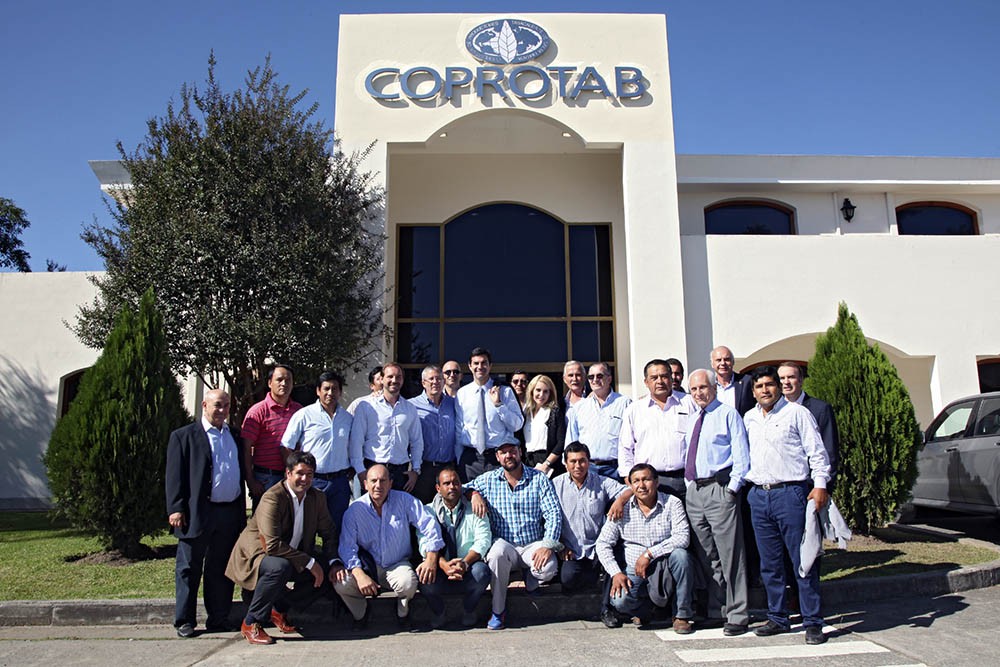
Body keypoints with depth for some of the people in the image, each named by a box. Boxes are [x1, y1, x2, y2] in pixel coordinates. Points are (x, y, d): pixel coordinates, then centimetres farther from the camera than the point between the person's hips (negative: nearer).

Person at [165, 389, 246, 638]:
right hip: (198, 513, -4)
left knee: (221, 570, 12)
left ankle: (219, 619, 21)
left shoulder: (235, 437, 16)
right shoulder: (184, 436, 2)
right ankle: (184, 620, 16)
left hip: (230, 512, 4)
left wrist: (242, 511, 12)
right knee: (189, 569, 5)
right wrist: (176, 509, -12)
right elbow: (174, 475, -4)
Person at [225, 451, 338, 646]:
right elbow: (272, 545, -30)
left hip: (292, 557, 7)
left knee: (326, 572, -11)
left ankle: (280, 609, 9)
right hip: (256, 555, -7)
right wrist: (309, 562, -28)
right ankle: (251, 623, -15)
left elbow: (328, 534, 7)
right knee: (280, 567, -37)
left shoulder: (317, 498, -2)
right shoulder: (272, 498, -24)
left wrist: (334, 563, -11)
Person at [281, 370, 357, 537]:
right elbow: (287, 447, -2)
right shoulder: (304, 415, -3)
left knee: (337, 528, 9)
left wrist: (352, 470, 8)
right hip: (311, 481, -3)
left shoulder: (348, 418, 9)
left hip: (340, 481, 3)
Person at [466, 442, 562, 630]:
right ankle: (498, 610, -16)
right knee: (497, 553, -34)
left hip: (533, 544, 0)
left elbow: (554, 515, -5)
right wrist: (474, 494, -11)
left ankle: (531, 577, 9)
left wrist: (547, 546, -19)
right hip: (504, 543, 1)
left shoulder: (539, 479, 1)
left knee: (548, 568, -30)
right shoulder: (488, 480, 5)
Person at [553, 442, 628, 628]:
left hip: (597, 548, 1)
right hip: (570, 551, -1)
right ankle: (595, 577, 9)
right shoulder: (556, 485, 4)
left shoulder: (602, 483, 6)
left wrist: (620, 500, -26)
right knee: (568, 577, -30)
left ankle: (607, 607, -12)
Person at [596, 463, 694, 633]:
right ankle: (647, 609, 11)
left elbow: (682, 538, -18)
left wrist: (649, 553, -23)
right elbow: (603, 543, 0)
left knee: (679, 554, -32)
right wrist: (616, 573, -12)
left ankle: (682, 615, -12)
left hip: (664, 568, -1)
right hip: (635, 572, 1)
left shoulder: (672, 503, -5)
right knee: (619, 601, -27)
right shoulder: (623, 509, 0)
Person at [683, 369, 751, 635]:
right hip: (693, 490, 7)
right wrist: (689, 484, 9)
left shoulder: (728, 415, -1)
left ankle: (737, 615, 5)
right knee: (705, 556, 12)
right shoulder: (691, 419, 17)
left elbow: (741, 455, -5)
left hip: (720, 489, -6)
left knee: (730, 555, -4)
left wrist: (732, 487, -13)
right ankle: (716, 610, 23)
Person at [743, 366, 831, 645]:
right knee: (769, 564, 11)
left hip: (790, 493, -5)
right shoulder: (749, 418, 15)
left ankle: (812, 622, 7)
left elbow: (816, 450, -2)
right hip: (759, 495, 5)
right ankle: (778, 618, 21)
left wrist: (820, 484, -11)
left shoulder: (797, 413, 0)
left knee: (802, 560, -3)